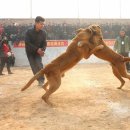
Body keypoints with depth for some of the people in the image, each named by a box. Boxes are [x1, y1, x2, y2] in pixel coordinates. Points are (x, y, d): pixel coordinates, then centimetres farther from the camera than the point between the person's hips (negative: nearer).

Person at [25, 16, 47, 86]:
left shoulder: (43, 33, -10)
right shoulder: (29, 31, -18)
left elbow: (44, 43, -5)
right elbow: (27, 43, -22)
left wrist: (42, 50, -25)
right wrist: (37, 49, -29)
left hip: (38, 51, 1)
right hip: (30, 52, -1)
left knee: (39, 65, -15)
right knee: (34, 67, 1)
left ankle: (41, 80, -7)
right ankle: (39, 80, 15)